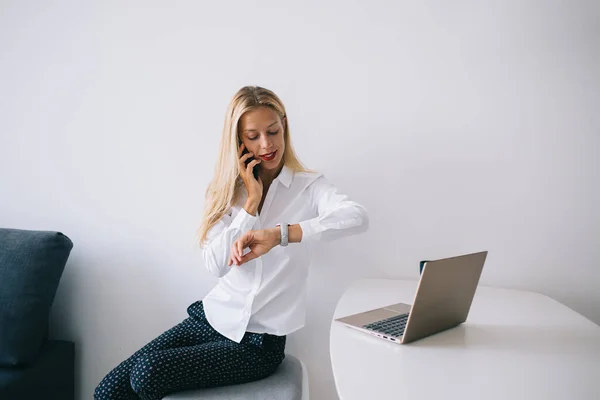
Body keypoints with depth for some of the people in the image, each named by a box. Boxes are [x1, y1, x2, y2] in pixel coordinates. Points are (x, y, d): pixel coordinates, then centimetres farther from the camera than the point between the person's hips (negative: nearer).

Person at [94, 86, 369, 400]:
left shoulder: (309, 186, -8)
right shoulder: (227, 189, 4)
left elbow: (357, 217, -30)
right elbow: (216, 265, -8)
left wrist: (279, 234, -40)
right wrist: (251, 202, -15)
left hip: (259, 339, -4)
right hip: (210, 317, 4)